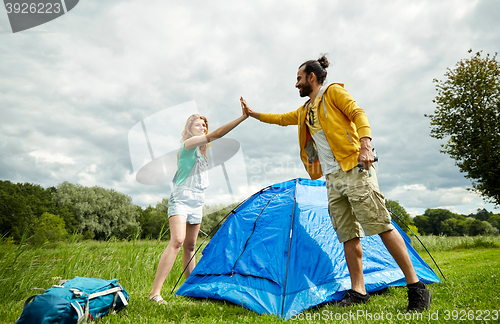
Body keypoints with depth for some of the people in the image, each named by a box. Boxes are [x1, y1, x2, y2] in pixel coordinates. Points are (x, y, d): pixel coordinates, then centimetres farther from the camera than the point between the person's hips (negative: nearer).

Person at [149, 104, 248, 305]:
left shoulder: (201, 150, 18)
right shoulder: (188, 143, -9)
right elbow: (215, 134, -21)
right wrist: (243, 117, -24)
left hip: (197, 202, 8)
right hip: (180, 199, -8)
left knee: (190, 246, 12)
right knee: (177, 241, -21)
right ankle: (155, 292, -18)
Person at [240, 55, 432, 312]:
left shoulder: (333, 92, 5)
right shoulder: (305, 111, 25)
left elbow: (358, 114, -6)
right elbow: (281, 118, 36)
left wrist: (365, 145, -21)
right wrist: (252, 113, 40)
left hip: (353, 168, -7)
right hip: (332, 178, 7)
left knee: (381, 225, -9)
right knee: (348, 235, 5)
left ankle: (416, 286, 2)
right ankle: (358, 290, 11)